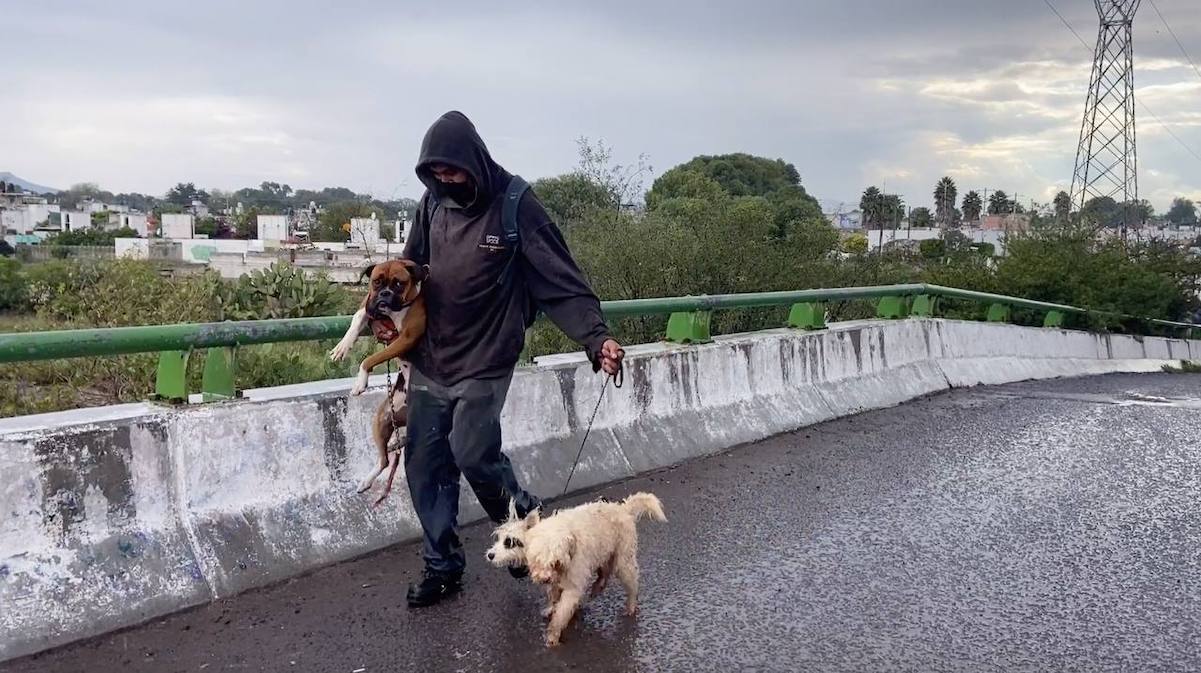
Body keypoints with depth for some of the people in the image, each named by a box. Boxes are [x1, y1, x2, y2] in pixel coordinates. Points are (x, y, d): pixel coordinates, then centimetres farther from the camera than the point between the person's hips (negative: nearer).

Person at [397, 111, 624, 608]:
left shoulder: (514, 206, -13)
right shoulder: (433, 203, 3)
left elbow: (563, 283, -17)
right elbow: (410, 269, 17)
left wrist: (597, 338, -30)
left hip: (484, 363, -5)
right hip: (428, 361, 6)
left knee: (473, 454, -13)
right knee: (424, 465, 6)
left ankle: (525, 523, 18)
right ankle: (442, 566, 22)